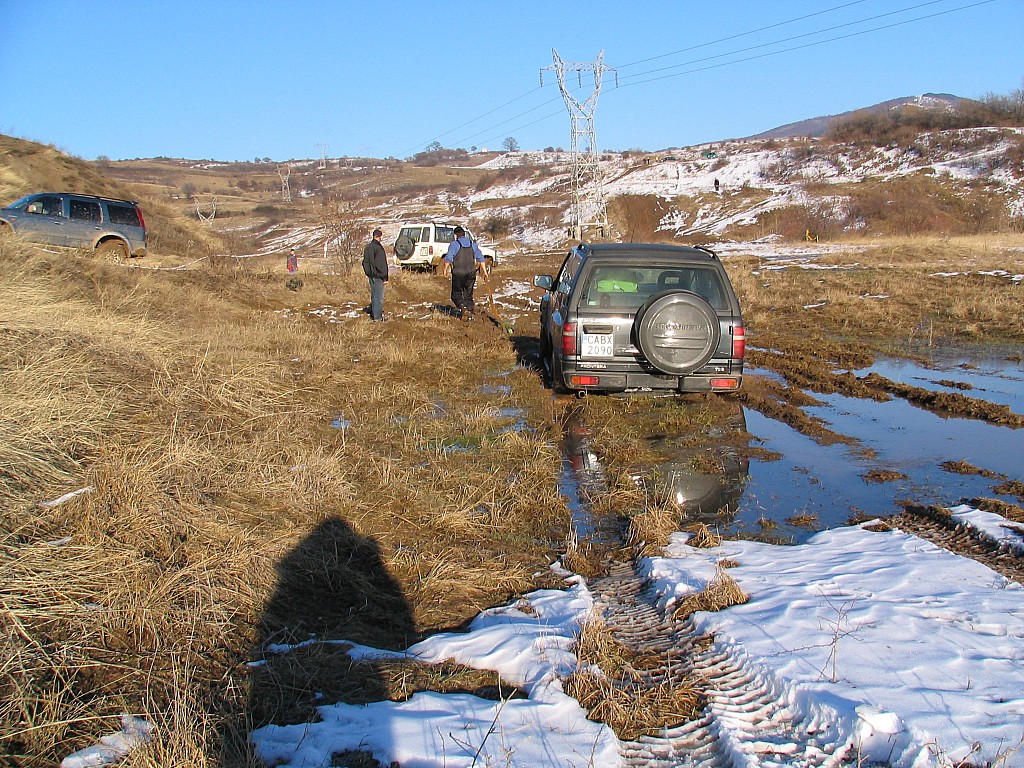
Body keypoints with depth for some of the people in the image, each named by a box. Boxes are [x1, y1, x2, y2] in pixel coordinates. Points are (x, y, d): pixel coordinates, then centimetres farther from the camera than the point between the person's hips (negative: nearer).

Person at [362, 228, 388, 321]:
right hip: (377, 275, -9)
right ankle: (377, 317, -3)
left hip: (370, 274, 9)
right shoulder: (378, 248, -18)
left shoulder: (368, 247, 9)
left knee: (373, 295, 17)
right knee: (379, 296, -4)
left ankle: (373, 314, 23)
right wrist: (385, 277, -14)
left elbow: (365, 262, 16)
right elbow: (382, 264, -18)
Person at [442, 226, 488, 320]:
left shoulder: (454, 244, -4)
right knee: (468, 294, 13)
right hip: (471, 272, 4)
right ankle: (470, 312, 6)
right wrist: (484, 271, 9)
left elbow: (448, 258, -11)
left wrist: (446, 270, -1)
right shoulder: (473, 244, 11)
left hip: (458, 273, -4)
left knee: (456, 293, 5)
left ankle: (463, 307, -17)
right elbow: (480, 258, 8)